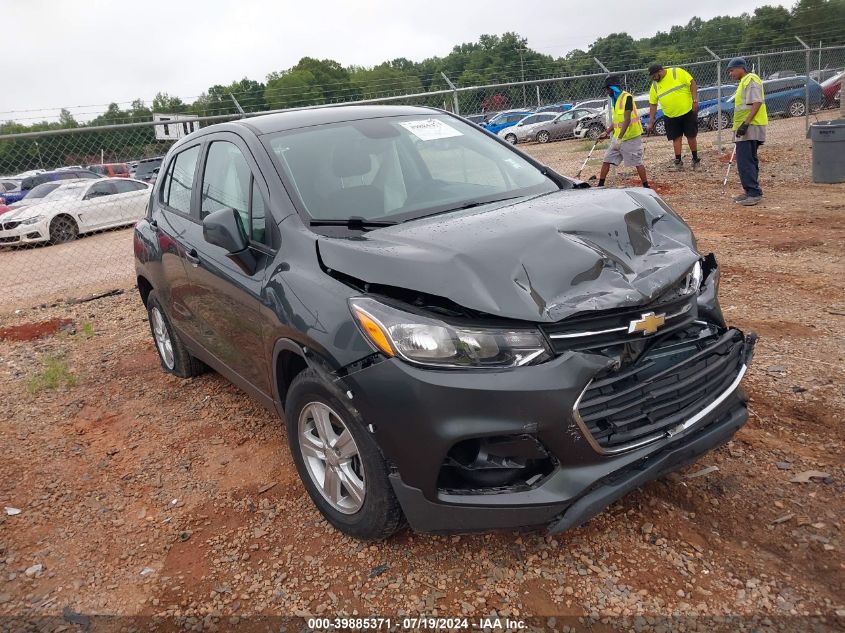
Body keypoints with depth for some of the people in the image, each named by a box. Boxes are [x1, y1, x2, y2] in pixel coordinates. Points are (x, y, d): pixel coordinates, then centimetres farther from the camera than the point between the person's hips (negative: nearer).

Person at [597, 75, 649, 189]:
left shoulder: (627, 97, -16)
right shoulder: (614, 99, 10)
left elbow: (627, 120, -24)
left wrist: (619, 138, -30)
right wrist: (607, 133, 15)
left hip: (631, 137, -8)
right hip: (618, 137, 8)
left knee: (637, 162, -3)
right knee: (606, 160, 5)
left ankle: (646, 186, 6)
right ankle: (600, 185, 12)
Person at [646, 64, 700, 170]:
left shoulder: (678, 72, -10)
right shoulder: (655, 85, 3)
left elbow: (692, 83, -9)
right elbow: (653, 104, 7)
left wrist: (695, 100, -17)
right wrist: (651, 122, 4)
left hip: (688, 112, -3)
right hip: (670, 116, 3)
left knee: (691, 136, 3)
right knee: (676, 138, 4)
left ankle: (695, 159, 18)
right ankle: (678, 161, 12)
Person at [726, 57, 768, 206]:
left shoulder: (751, 80, -10)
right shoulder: (743, 82, 21)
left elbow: (757, 102, -20)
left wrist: (746, 123, -27)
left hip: (750, 127, -11)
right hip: (745, 129, 11)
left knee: (745, 161, -15)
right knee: (749, 161, 15)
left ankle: (754, 193, -16)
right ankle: (752, 192, 22)